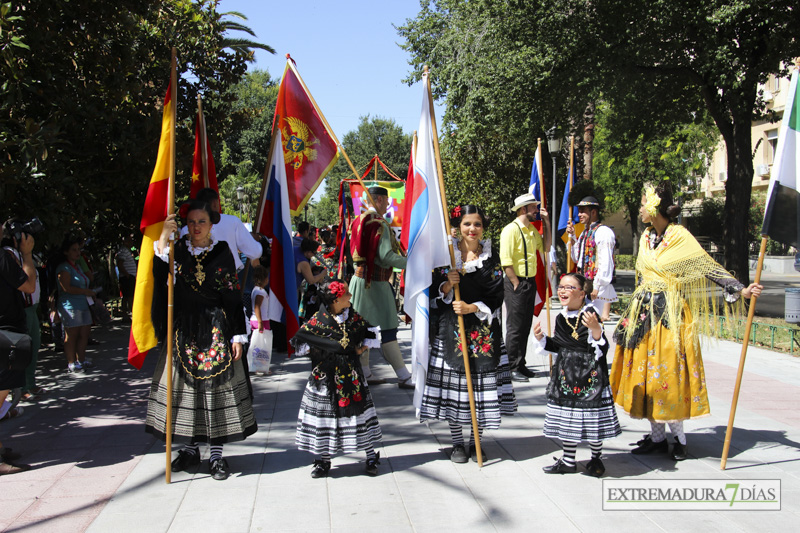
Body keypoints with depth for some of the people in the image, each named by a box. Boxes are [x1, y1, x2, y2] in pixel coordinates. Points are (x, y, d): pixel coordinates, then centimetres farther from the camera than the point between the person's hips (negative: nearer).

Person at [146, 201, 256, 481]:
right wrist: (164, 237, -27)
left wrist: (238, 335, -3)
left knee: (216, 387, 0)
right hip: (184, 329, 2)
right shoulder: (178, 249, 4)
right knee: (185, 385, 6)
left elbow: (234, 297, 1)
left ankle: (216, 454, 8)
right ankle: (190, 448, 20)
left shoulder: (222, 252, 1)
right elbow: (160, 276, -16)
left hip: (216, 329, -2)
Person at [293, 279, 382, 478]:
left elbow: (370, 334, 14)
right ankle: (324, 461, 19)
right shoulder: (318, 320, -9)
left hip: (351, 374, 2)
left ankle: (371, 457, 16)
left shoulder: (353, 317, 2)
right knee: (324, 414, 4)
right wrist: (320, 353, -7)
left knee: (359, 409, 4)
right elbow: (301, 342, -5)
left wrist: (362, 348, 1)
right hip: (326, 377, -2)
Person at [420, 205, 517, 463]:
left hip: (483, 328, 1)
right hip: (451, 327, 0)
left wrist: (472, 308, -12)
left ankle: (476, 441, 17)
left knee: (482, 382, 1)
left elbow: (496, 295, 1)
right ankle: (457, 443, 14)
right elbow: (435, 290, 4)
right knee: (453, 382, 0)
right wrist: (448, 285, -16)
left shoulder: (491, 257, 6)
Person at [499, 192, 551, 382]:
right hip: (516, 283, -9)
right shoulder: (511, 230, -14)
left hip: (530, 282, 9)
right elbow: (506, 262, -18)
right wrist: (517, 285, -16)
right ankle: (512, 368, 2)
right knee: (515, 328, -4)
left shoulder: (532, 229, 13)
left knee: (525, 326, 13)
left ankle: (521, 365, 22)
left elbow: (545, 247, 21)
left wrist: (546, 224, 12)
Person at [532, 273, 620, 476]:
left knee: (592, 419, 3)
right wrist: (541, 339, 4)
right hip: (565, 374, 6)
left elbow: (602, 349, -17)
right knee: (566, 417, 12)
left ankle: (596, 458, 24)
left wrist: (595, 328, -33)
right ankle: (568, 461, 24)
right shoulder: (561, 318, 7)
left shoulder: (590, 315, -14)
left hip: (589, 375, -6)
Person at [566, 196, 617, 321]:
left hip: (599, 287, -9)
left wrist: (597, 287, -20)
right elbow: (577, 258, 21)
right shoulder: (585, 232, 16)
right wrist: (572, 237, 10)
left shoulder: (603, 232, -12)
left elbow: (605, 263, -17)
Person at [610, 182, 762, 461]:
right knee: (646, 371, 6)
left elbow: (709, 267, -11)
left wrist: (740, 290, -20)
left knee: (669, 372, -5)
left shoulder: (679, 236, -9)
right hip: (644, 313, 7)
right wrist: (632, 313, 21)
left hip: (670, 314, -6)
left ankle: (677, 436, 10)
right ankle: (657, 436, 15)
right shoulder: (646, 238, 11)